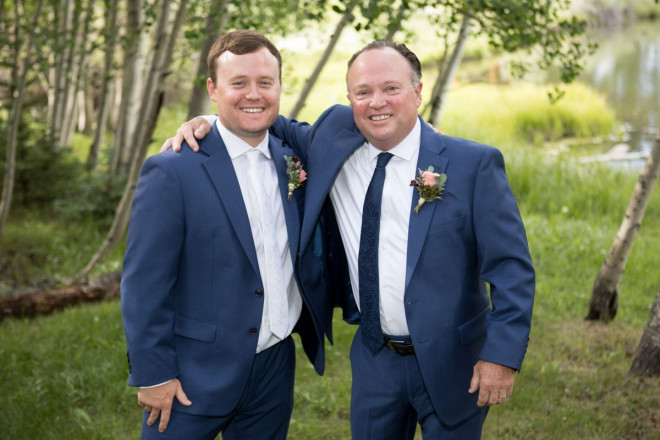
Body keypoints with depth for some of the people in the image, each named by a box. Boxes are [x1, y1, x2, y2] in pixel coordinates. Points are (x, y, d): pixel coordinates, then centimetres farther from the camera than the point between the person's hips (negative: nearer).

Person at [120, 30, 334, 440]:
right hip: (196, 375, -5)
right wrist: (153, 373, -12)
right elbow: (144, 283, -11)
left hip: (276, 370, 5)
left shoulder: (291, 161, 4)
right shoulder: (172, 171, -12)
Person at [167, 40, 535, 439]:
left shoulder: (474, 164, -12)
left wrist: (502, 355, -16)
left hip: (451, 363, -3)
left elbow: (511, 267, -11)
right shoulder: (336, 137, -2)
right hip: (375, 359, 4)